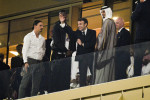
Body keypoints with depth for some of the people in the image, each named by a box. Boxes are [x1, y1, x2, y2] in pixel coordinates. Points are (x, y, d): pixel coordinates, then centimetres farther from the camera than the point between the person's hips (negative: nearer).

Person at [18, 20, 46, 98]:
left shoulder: (42, 39, 16)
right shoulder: (28, 36, 2)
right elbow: (25, 50, -4)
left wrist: (41, 56, 11)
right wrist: (26, 62, -14)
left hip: (39, 63, 5)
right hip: (30, 62, -5)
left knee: (36, 85, 0)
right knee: (25, 83, -10)